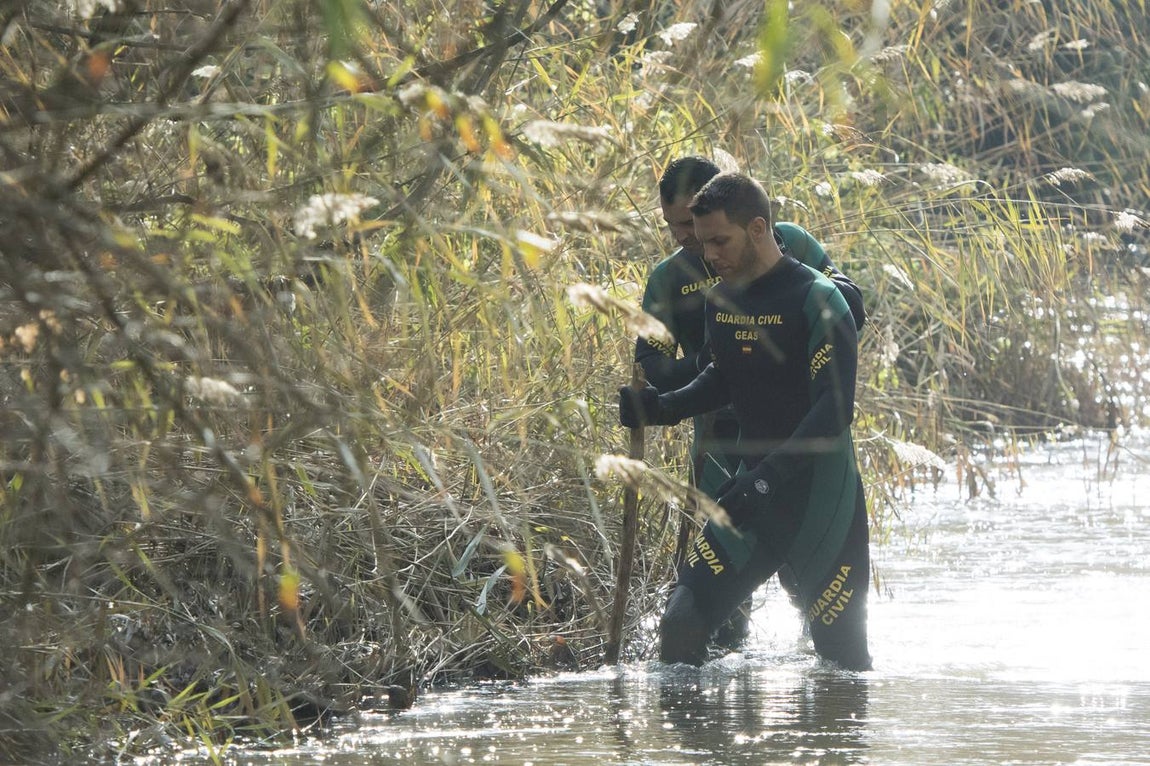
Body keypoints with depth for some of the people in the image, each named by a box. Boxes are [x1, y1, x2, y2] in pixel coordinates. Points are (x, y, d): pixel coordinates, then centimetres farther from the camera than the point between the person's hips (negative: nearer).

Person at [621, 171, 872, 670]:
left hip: (821, 494, -6)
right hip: (752, 488, 6)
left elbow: (835, 408, -22)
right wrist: (662, 408, 4)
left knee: (842, 658, -2)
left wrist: (767, 480, -29)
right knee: (680, 628, -6)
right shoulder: (721, 299, 8)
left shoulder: (817, 301, -15)